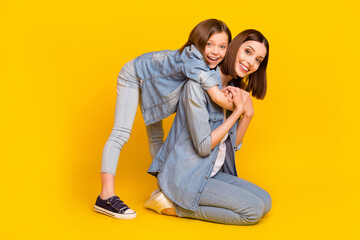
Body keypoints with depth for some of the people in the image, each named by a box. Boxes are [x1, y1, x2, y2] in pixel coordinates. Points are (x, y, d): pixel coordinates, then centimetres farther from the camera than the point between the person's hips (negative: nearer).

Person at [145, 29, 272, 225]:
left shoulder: (233, 90, 9)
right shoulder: (198, 85, -18)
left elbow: (233, 144, 9)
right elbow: (204, 146, -21)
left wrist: (248, 113, -7)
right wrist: (238, 110, -16)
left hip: (211, 173, 9)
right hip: (186, 177, -9)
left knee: (265, 202, 0)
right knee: (253, 210, -16)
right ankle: (171, 204, -5)